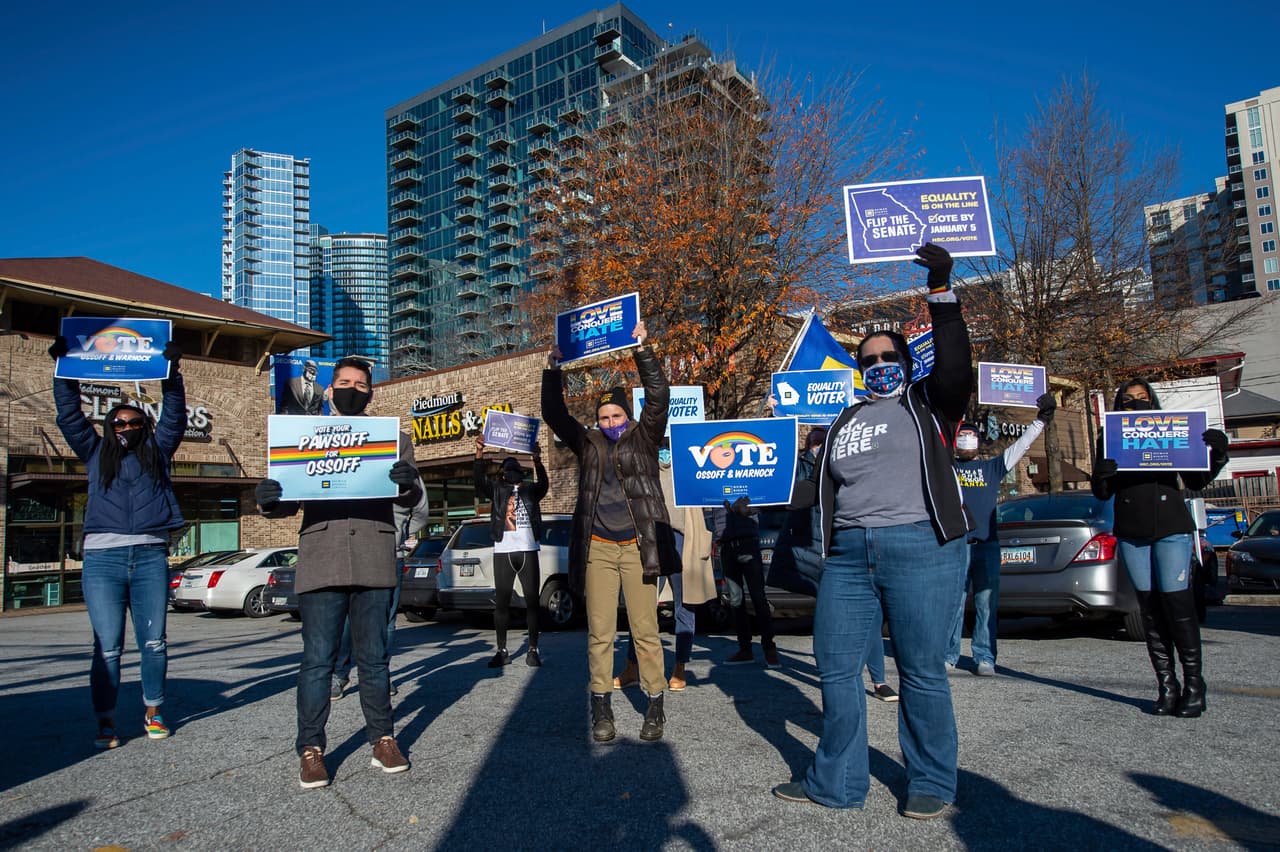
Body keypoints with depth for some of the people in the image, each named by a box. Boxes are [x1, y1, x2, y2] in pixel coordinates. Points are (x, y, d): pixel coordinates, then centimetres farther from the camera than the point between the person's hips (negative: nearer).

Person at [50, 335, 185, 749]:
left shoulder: (157, 452, 16)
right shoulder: (96, 454, 17)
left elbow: (174, 416, 11)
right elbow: (70, 416, 16)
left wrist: (171, 371, 4)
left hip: (151, 557, 0)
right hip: (102, 558, 0)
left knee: (153, 642, 3)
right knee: (107, 647, -2)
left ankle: (153, 712, 17)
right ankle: (106, 722, 8)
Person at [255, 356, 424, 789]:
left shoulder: (393, 437, 14)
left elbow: (410, 499, 6)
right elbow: (289, 502, 13)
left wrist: (408, 484, -18)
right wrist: (269, 501, -11)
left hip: (374, 562, 0)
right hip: (321, 562, 0)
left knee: (374, 656, 8)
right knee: (317, 659, 0)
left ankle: (383, 740, 18)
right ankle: (311, 750, 10)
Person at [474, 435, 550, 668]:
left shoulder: (531, 490, 15)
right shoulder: (497, 489, 14)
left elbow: (543, 483, -7)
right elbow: (479, 481, -5)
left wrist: (537, 460, -25)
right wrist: (479, 452, -20)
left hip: (528, 550, 0)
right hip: (502, 552, 0)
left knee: (532, 601, -1)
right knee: (501, 602, 1)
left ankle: (533, 650, 4)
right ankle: (501, 651, 7)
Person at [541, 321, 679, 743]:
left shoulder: (643, 438, 7)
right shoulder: (588, 445, 13)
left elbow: (659, 397, -4)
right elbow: (555, 415, 10)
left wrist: (643, 350, -10)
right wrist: (552, 372, 3)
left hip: (637, 548, -2)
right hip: (597, 549, 2)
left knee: (646, 630, 1)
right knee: (599, 633, 4)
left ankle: (655, 707, 11)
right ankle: (602, 710, 13)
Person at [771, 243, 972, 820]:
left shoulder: (929, 404, 7)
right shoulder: (846, 421, 22)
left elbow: (955, 368, -13)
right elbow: (820, 485, 25)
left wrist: (941, 293, -18)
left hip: (920, 550, -5)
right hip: (849, 554, 6)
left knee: (921, 670, 2)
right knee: (836, 667, 7)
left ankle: (932, 784, 21)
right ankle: (836, 783, 20)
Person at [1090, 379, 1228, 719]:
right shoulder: (1110, 439, 9)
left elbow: (1196, 481, 11)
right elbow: (1103, 493, 7)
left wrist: (1216, 452, -6)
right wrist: (1099, 476, -16)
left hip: (1171, 529, -1)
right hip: (1131, 534, 2)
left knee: (1177, 602, -7)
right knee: (1150, 607, 3)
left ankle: (1194, 684, 4)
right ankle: (1166, 684, 9)